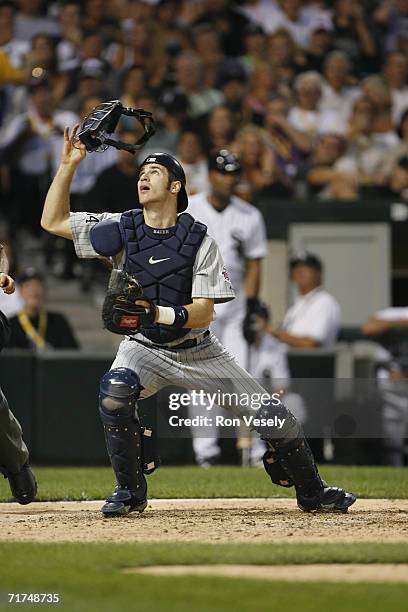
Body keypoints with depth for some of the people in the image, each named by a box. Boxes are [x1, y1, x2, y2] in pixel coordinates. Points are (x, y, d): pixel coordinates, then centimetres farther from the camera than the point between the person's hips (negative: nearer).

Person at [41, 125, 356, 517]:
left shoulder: (199, 239, -11)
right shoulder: (123, 229, -5)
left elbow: (204, 311, -16)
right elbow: (52, 221, -6)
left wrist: (155, 313, -33)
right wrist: (68, 165, -14)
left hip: (197, 349, 0)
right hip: (145, 348, 0)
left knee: (271, 415, -4)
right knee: (115, 391, -33)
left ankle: (312, 492, 21)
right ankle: (129, 491, -15)